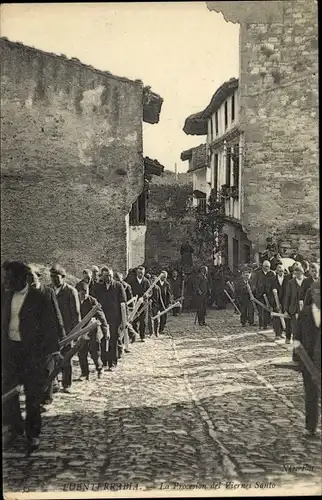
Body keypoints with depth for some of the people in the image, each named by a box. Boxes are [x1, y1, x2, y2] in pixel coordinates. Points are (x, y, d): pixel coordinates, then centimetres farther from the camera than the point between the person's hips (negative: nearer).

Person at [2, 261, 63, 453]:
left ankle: (33, 434, 22)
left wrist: (54, 350, -15)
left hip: (33, 350, -4)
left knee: (33, 394, 6)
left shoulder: (41, 296, -10)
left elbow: (51, 324, -10)